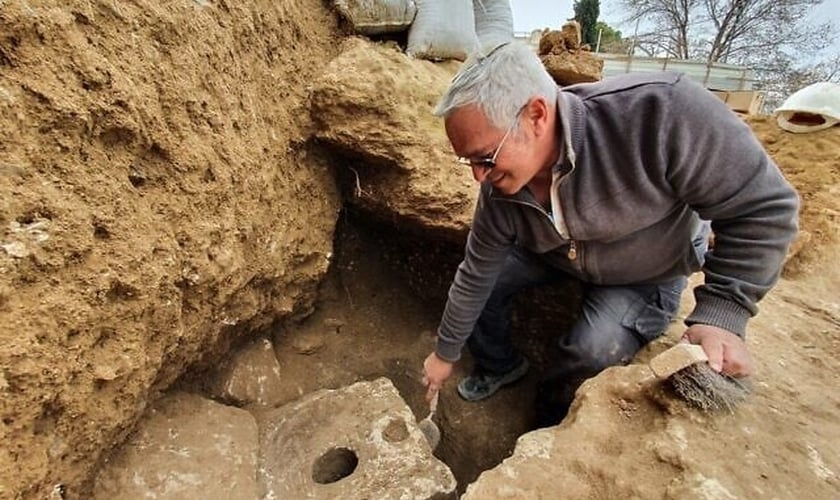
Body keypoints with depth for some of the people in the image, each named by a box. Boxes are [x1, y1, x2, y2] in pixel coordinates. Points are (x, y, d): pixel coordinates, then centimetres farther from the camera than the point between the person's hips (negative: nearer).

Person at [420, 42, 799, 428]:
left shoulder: (660, 112, -38)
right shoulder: (499, 190, -24)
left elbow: (763, 207, -26)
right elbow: (475, 277, -13)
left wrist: (721, 315, -31)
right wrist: (445, 355, -2)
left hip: (651, 268, -3)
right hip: (557, 254, 4)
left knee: (595, 352, -25)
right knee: (484, 282, -7)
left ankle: (553, 426, 8)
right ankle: (501, 365, 23)